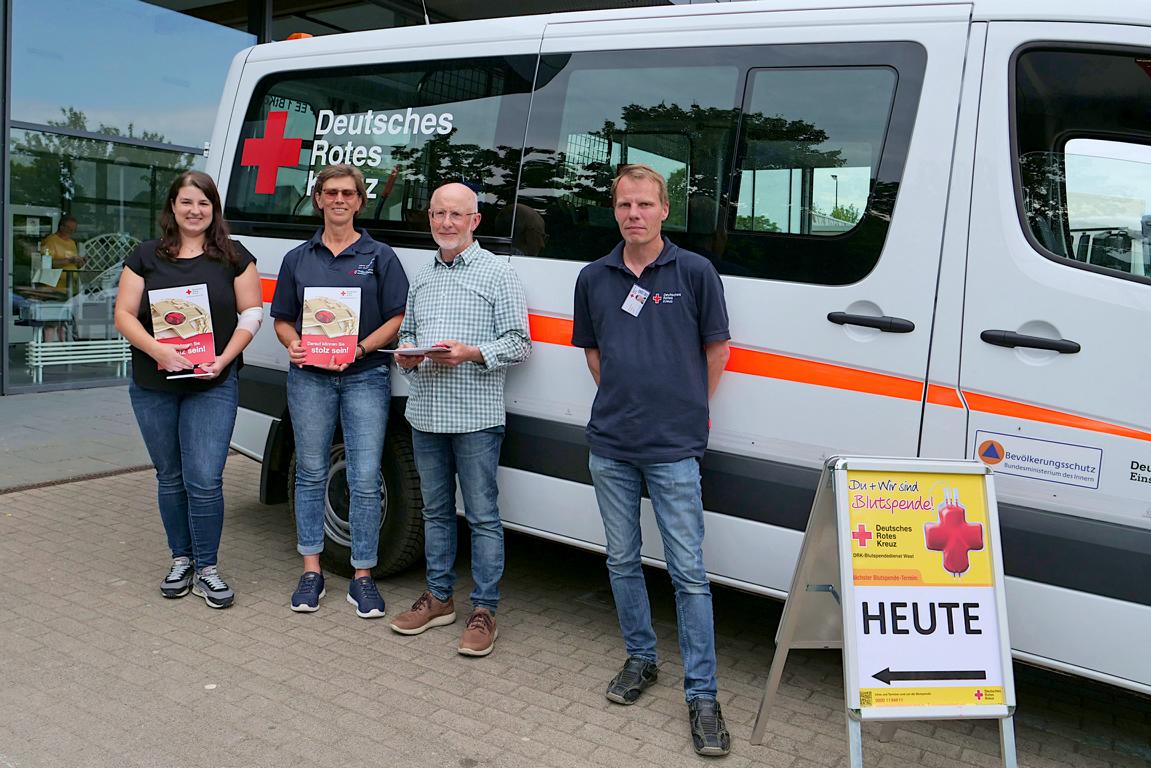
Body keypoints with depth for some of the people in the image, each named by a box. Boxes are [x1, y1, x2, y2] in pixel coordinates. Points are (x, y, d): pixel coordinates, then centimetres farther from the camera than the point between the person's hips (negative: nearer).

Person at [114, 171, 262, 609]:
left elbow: (252, 313, 1)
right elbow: (124, 315, 2)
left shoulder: (233, 257, 3)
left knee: (204, 479, -7)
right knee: (170, 477, 12)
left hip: (213, 385, -2)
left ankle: (206, 569, 6)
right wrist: (158, 350, -15)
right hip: (153, 386, 3)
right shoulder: (146, 257, 6)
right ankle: (181, 560, 26)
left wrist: (223, 359, -12)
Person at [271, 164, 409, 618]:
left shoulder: (379, 256, 5)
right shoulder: (298, 258, 12)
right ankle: (311, 572, 20)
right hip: (309, 377, 3)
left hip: (364, 377, -2)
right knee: (311, 474, 8)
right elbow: (283, 320, 14)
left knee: (365, 480, -3)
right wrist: (294, 346, -8)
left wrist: (359, 349, -15)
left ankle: (363, 578, 8)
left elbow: (397, 318, 0)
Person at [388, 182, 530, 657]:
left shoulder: (498, 273, -3)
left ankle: (484, 610, 9)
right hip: (425, 414, 6)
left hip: (475, 417, -6)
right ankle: (438, 597, 27)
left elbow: (519, 343, -7)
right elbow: (405, 332, 24)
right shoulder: (421, 278, 16)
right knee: (436, 510, 15)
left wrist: (471, 354, -21)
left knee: (482, 516, 0)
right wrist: (407, 354, 1)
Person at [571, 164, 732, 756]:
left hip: (674, 449, -4)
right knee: (623, 561, 14)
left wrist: (688, 409, 6)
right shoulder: (594, 278, 7)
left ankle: (701, 695, 8)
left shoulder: (695, 272, -3)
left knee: (688, 572, -1)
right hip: (610, 446, 4)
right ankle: (639, 659, 33)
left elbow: (716, 346, 5)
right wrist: (623, 401, 9)